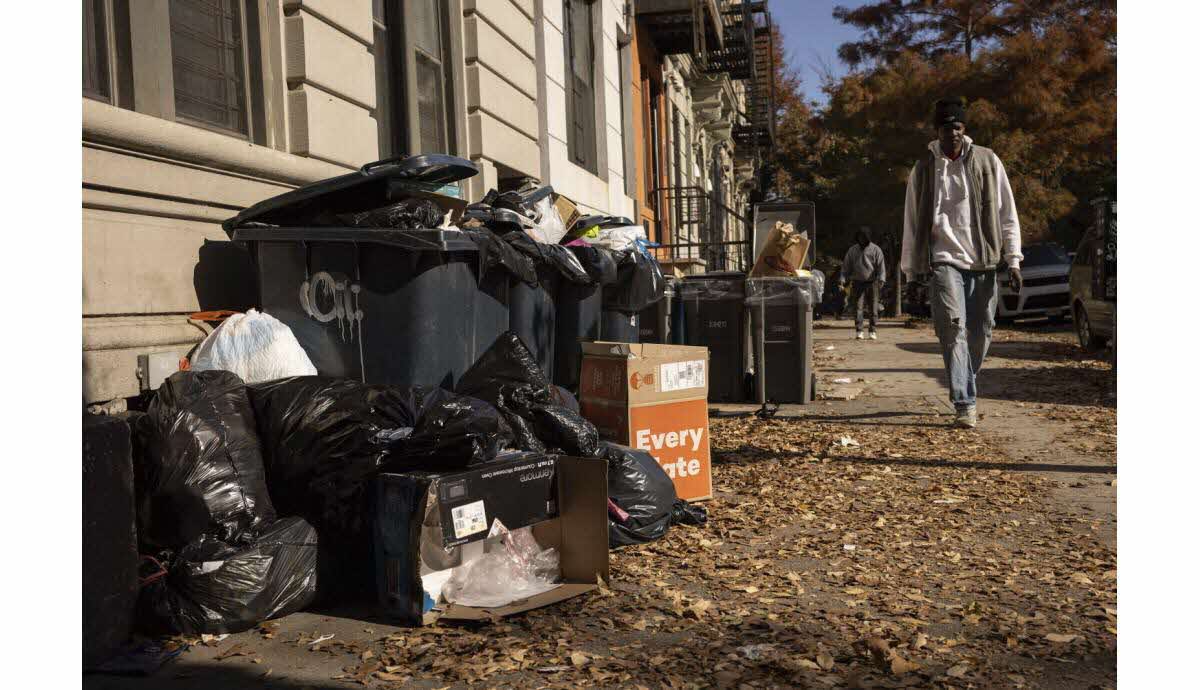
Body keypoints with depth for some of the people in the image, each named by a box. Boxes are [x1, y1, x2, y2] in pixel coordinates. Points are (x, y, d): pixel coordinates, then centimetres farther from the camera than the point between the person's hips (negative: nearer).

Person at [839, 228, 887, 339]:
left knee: (873, 308, 2)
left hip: (872, 282, -1)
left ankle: (872, 331, 9)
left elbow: (881, 265, -5)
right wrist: (842, 279, -4)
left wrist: (881, 279, -19)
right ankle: (859, 331, -4)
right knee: (857, 307, -4)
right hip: (857, 283, 1)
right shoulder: (852, 250, 8)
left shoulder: (875, 250, 2)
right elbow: (846, 266, 8)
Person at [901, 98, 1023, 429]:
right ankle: (965, 404, -16)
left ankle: (964, 388, 28)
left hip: (983, 261, 2)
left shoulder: (987, 161, 7)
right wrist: (911, 268, 8)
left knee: (982, 331, 5)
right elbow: (912, 221, 10)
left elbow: (1007, 214, 7)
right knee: (953, 327, -16)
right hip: (945, 261, -2)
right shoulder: (924, 168, 6)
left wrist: (1013, 259, 0)